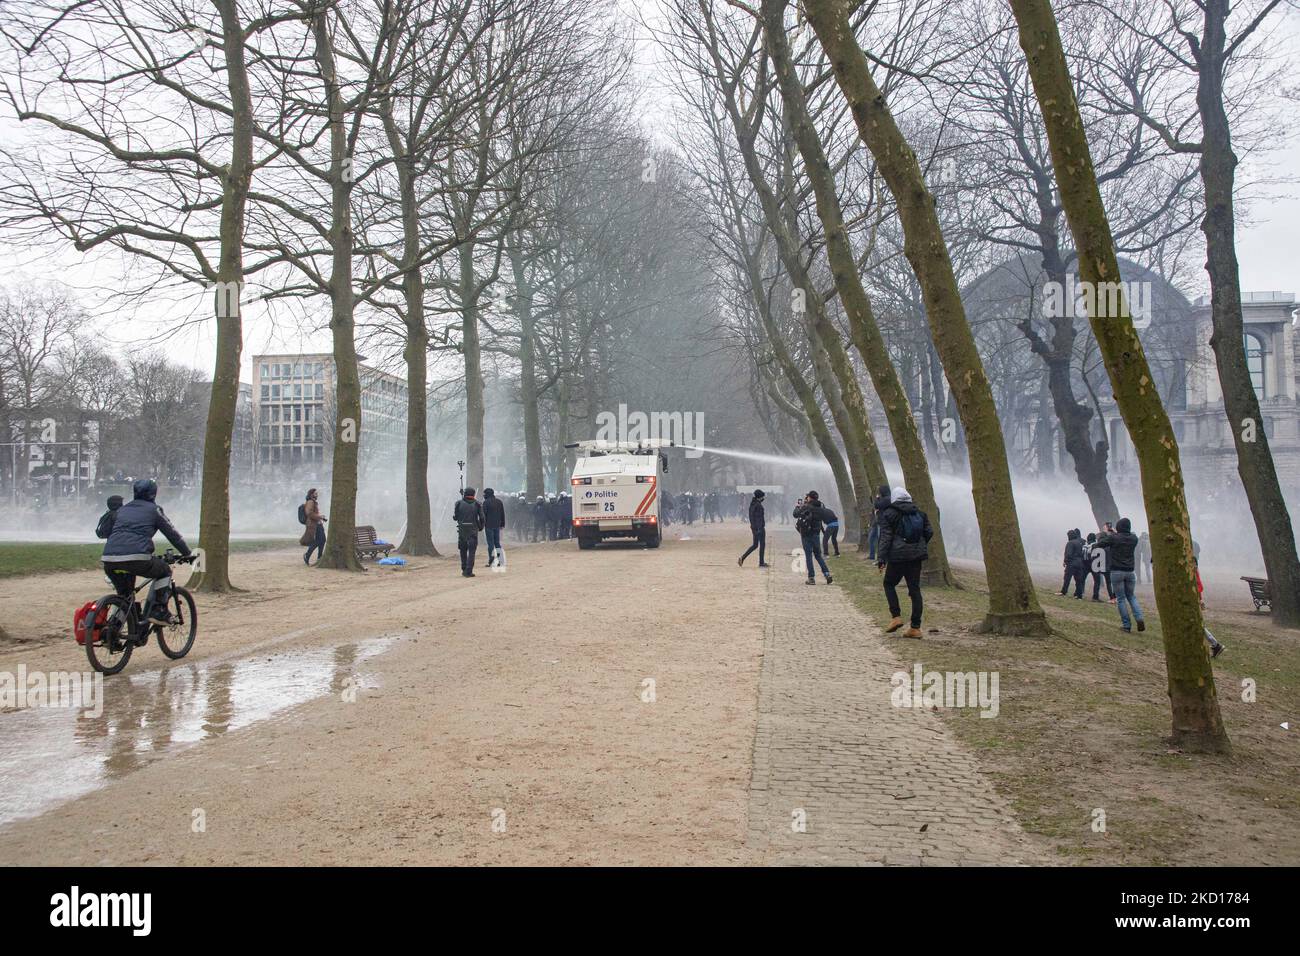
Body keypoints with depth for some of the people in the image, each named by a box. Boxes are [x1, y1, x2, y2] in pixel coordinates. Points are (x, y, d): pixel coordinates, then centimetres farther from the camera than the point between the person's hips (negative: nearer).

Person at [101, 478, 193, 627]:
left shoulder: (122, 509, 29)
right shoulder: (153, 509, 14)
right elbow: (172, 533, 17)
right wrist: (187, 553, 29)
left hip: (109, 559, 5)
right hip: (136, 557, -5)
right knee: (164, 571, 20)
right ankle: (159, 612, 12)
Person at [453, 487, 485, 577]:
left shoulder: (459, 504, 0)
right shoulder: (477, 504, 0)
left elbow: (454, 517, 3)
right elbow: (482, 518, -1)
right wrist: (480, 527, 14)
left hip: (462, 530, 1)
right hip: (473, 531, -1)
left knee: (463, 551, 16)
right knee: (471, 551, 0)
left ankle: (464, 570, 19)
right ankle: (468, 572, -8)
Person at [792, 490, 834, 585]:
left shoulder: (805, 507, -14)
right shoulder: (821, 506, -1)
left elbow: (795, 514, -6)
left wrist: (797, 506, 16)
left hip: (806, 534, -4)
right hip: (816, 534, 4)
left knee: (808, 556, 2)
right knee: (818, 555, 15)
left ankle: (811, 578, 0)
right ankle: (827, 574, 0)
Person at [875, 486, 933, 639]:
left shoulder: (889, 514, -4)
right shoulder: (919, 513, 10)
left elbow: (885, 537, -9)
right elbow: (929, 532, 10)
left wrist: (881, 558, -10)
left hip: (898, 555, -4)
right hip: (917, 556, 4)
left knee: (889, 584, 15)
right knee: (915, 588, 5)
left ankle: (896, 616, 2)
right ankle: (915, 627, 4)